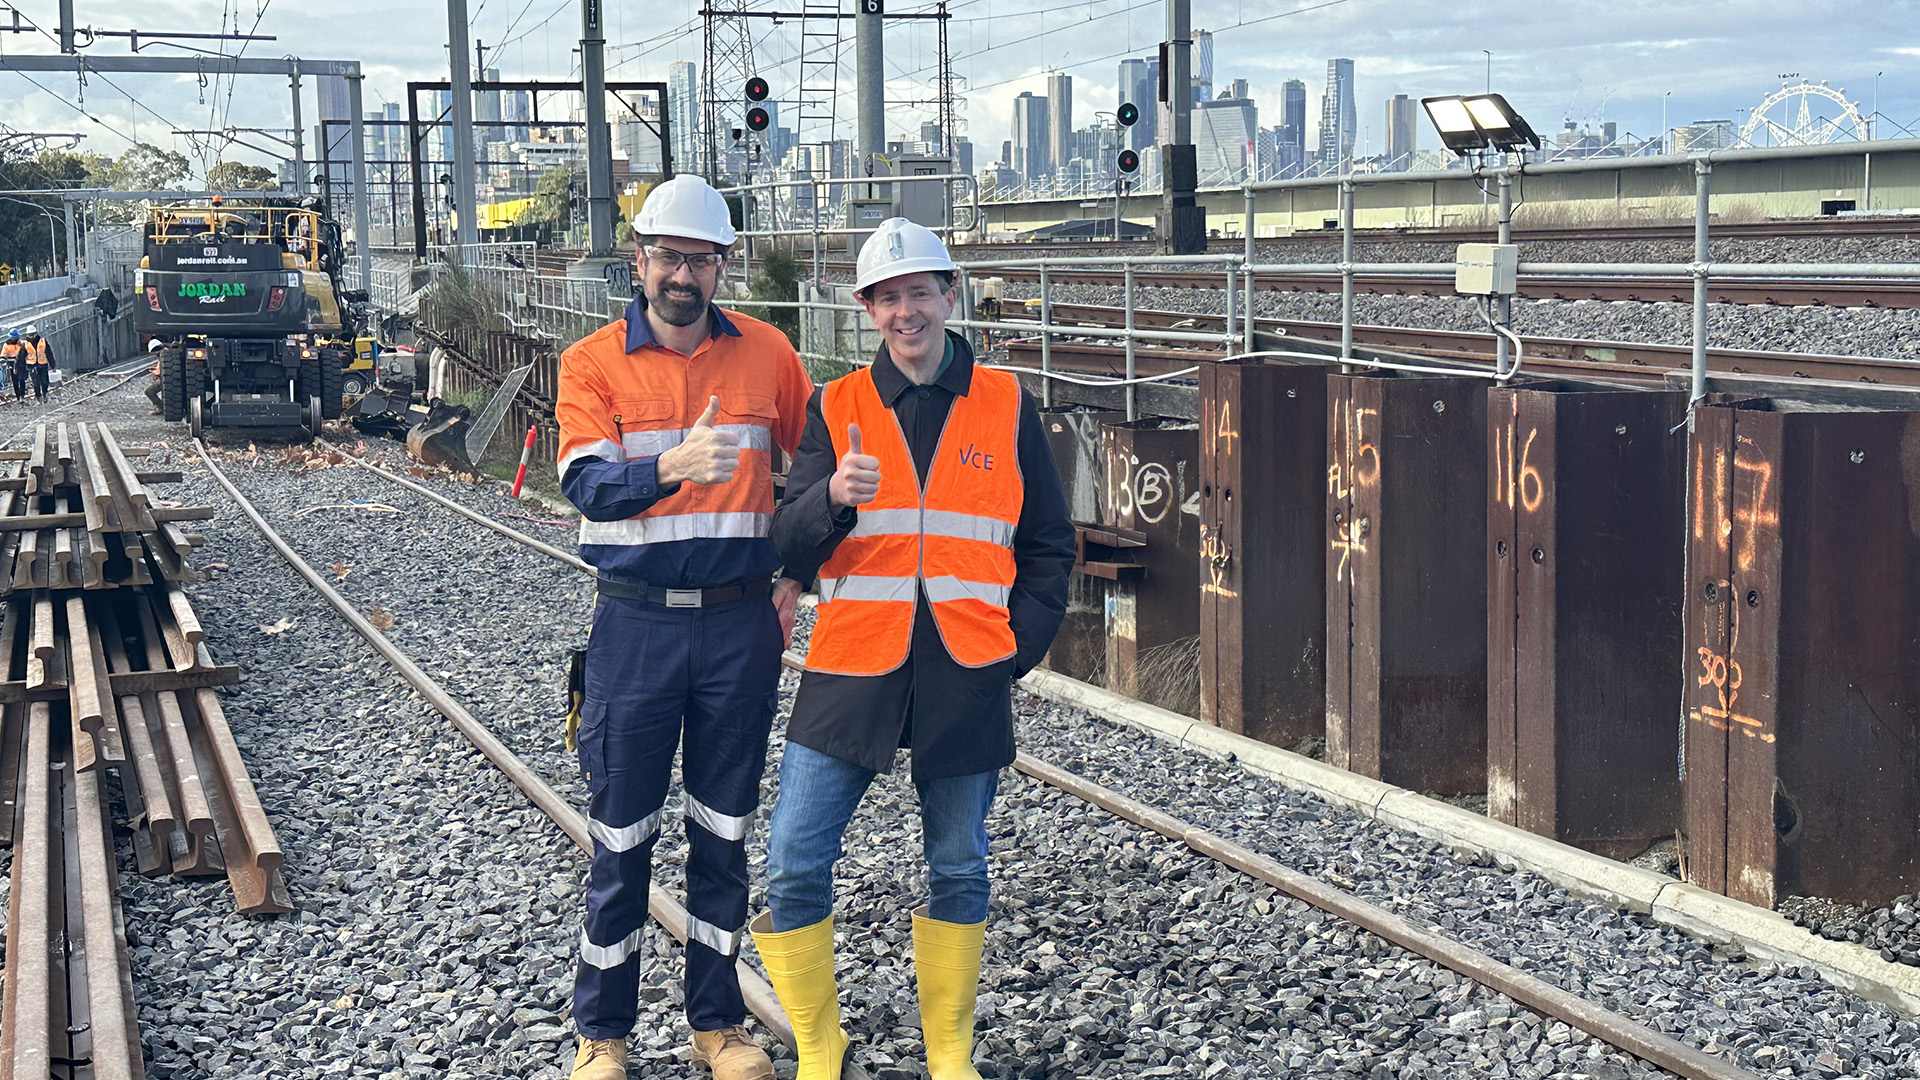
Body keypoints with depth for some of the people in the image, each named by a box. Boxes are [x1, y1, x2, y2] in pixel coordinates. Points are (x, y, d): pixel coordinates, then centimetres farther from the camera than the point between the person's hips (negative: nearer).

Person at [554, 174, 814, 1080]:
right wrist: (671, 467, -37)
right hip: (636, 623, -2)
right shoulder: (592, 363, -4)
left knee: (724, 833, 12)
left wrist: (796, 577, 5)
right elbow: (587, 486, -19)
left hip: (740, 623, 2)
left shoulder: (766, 354, 2)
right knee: (621, 837, 5)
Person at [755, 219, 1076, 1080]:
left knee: (958, 870, 11)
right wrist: (833, 495, -24)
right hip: (853, 674, 0)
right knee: (793, 866, -4)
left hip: (967, 680, 0)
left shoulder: (1007, 408, 5)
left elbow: (1049, 547, 11)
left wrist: (1016, 647, 0)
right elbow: (790, 548, -3)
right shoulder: (836, 409, 5)